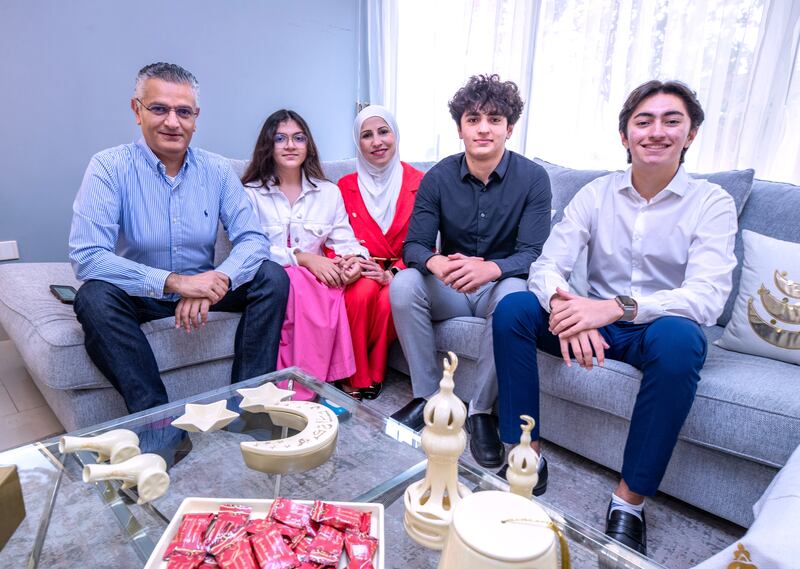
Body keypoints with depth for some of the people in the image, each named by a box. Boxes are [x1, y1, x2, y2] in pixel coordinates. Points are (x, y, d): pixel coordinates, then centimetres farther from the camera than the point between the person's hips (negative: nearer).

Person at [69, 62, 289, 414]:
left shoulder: (217, 170, -3)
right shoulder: (109, 167, -12)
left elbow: (252, 239, -9)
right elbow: (86, 256, -23)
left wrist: (216, 281, -30)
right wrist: (174, 282, -32)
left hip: (203, 288, 3)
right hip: (141, 294, -2)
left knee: (272, 277, -18)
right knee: (94, 297, -31)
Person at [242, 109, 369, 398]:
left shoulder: (329, 192, 14)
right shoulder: (251, 193, 5)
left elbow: (345, 241, 5)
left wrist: (355, 258, -21)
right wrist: (304, 258, -22)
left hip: (319, 278, 3)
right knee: (301, 281, -36)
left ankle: (305, 387, -22)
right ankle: (303, 392, -24)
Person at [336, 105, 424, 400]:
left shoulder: (419, 184, 2)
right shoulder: (346, 186, 9)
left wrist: (393, 275, -18)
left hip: (400, 274, -1)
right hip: (361, 272, 1)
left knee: (389, 299, -33)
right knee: (363, 292, -33)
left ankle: (374, 375, -7)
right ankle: (356, 378, -13)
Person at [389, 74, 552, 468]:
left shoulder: (532, 178, -9)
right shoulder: (438, 178, -4)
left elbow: (532, 254, -16)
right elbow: (413, 246, -8)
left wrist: (489, 268, -40)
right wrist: (439, 265, -34)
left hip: (501, 284, -2)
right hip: (449, 289, 2)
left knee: (514, 293, -36)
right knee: (403, 284, -27)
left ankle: (482, 410, -18)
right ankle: (428, 396, -11)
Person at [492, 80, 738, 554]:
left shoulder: (711, 202, -7)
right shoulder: (596, 194, 0)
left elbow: (708, 298, -21)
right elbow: (548, 266, -10)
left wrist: (619, 307, -37)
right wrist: (565, 306, -34)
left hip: (660, 328, -2)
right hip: (596, 323, 3)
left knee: (679, 338, -37)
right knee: (512, 308, -20)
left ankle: (630, 501, -21)